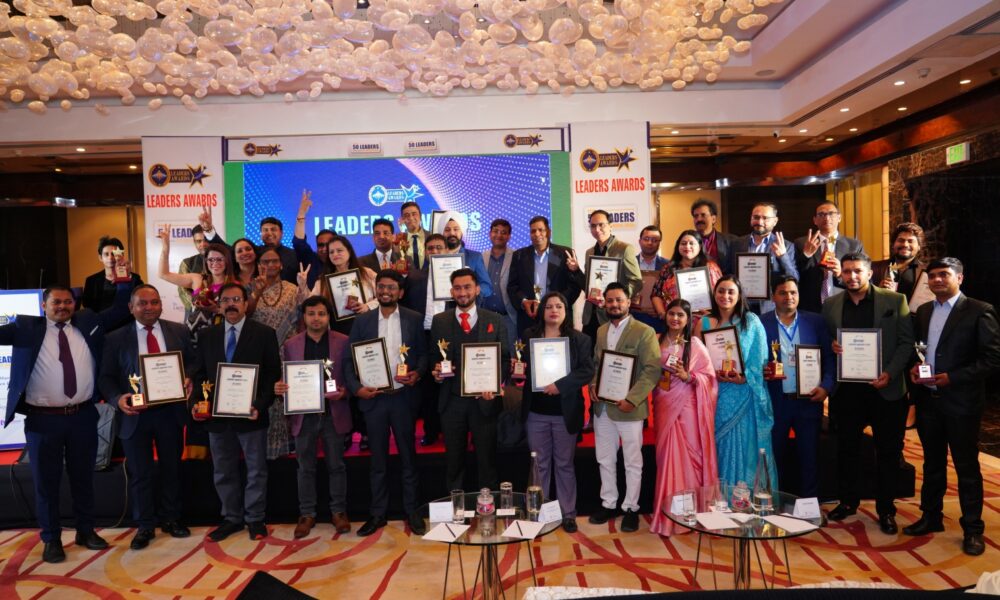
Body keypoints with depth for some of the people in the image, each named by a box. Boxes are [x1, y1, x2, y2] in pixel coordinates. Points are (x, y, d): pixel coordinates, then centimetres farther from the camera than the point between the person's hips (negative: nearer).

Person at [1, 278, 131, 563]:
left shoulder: (88, 322, 6)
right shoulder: (26, 328, 1)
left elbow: (120, 308, 8)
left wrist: (124, 279, -3)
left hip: (83, 416, 2)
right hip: (42, 419, -2)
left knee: (83, 477, 15)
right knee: (46, 481, 9)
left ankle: (86, 531, 30)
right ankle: (51, 539, 24)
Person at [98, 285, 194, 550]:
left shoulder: (179, 331, 3)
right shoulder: (116, 338, -1)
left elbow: (192, 362, 6)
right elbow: (106, 377, -1)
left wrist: (189, 380, -15)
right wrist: (118, 399, -18)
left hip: (171, 412, 1)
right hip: (135, 415, -1)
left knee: (171, 469, 14)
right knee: (139, 474, 9)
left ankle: (171, 519, 30)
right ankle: (145, 526, 24)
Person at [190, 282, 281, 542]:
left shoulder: (264, 334, -4)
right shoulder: (206, 335, 7)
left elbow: (273, 374, -5)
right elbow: (200, 374, 10)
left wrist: (260, 405, -16)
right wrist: (196, 402, -6)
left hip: (251, 414, -3)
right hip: (217, 414, 3)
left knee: (256, 470, 7)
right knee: (223, 471, 13)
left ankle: (255, 519, 21)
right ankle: (231, 518, 27)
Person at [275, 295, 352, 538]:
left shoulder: (343, 342, -1)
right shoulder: (290, 344, 4)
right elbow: (285, 377, 6)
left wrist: (344, 391, -18)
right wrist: (279, 387, -15)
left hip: (333, 413, -1)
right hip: (303, 414, 1)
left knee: (336, 465, 10)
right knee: (305, 467, 10)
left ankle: (338, 511, 23)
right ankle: (307, 514, 22)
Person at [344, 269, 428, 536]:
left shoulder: (414, 319, 2)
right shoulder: (362, 321, 4)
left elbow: (423, 353, 4)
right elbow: (349, 359, 4)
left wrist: (418, 373, -14)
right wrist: (356, 388, -9)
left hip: (403, 396, -1)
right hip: (373, 398, 1)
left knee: (408, 456, 8)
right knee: (377, 459, 11)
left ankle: (413, 512, 20)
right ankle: (377, 513, 22)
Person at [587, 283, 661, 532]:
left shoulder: (644, 332, -8)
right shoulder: (600, 331, 11)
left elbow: (653, 370, -14)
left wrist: (632, 399, -21)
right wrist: (592, 385, -3)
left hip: (628, 407, -5)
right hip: (602, 406, 6)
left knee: (632, 462, 8)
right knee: (605, 460, 15)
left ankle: (631, 508, 22)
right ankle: (608, 503, 29)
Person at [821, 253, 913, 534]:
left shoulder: (895, 301, -1)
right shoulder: (831, 305, 6)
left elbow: (906, 343, -3)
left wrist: (890, 373, -15)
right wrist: (831, 347, -12)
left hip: (885, 389, -2)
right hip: (846, 389, 2)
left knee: (888, 451, 7)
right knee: (847, 448, 12)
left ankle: (886, 510, 21)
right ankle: (848, 500, 28)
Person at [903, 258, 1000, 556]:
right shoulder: (923, 311, 10)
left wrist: (952, 377, -19)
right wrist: (913, 367, -3)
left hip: (961, 402, -5)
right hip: (927, 399, 6)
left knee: (967, 467, 5)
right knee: (932, 463, 17)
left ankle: (973, 529, 19)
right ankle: (931, 517, 30)